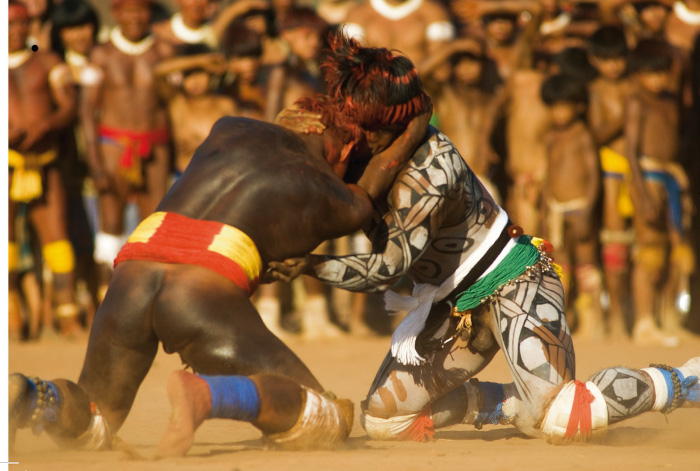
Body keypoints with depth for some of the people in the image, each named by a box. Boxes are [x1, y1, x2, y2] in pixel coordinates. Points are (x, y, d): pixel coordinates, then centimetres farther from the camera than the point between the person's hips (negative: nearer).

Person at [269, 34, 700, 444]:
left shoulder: (426, 173, -29)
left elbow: (388, 268, -30)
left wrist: (310, 265, -35)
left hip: (516, 284, -9)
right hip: (458, 305, 9)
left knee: (552, 421, -23)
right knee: (381, 419, 1)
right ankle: (509, 401, 16)